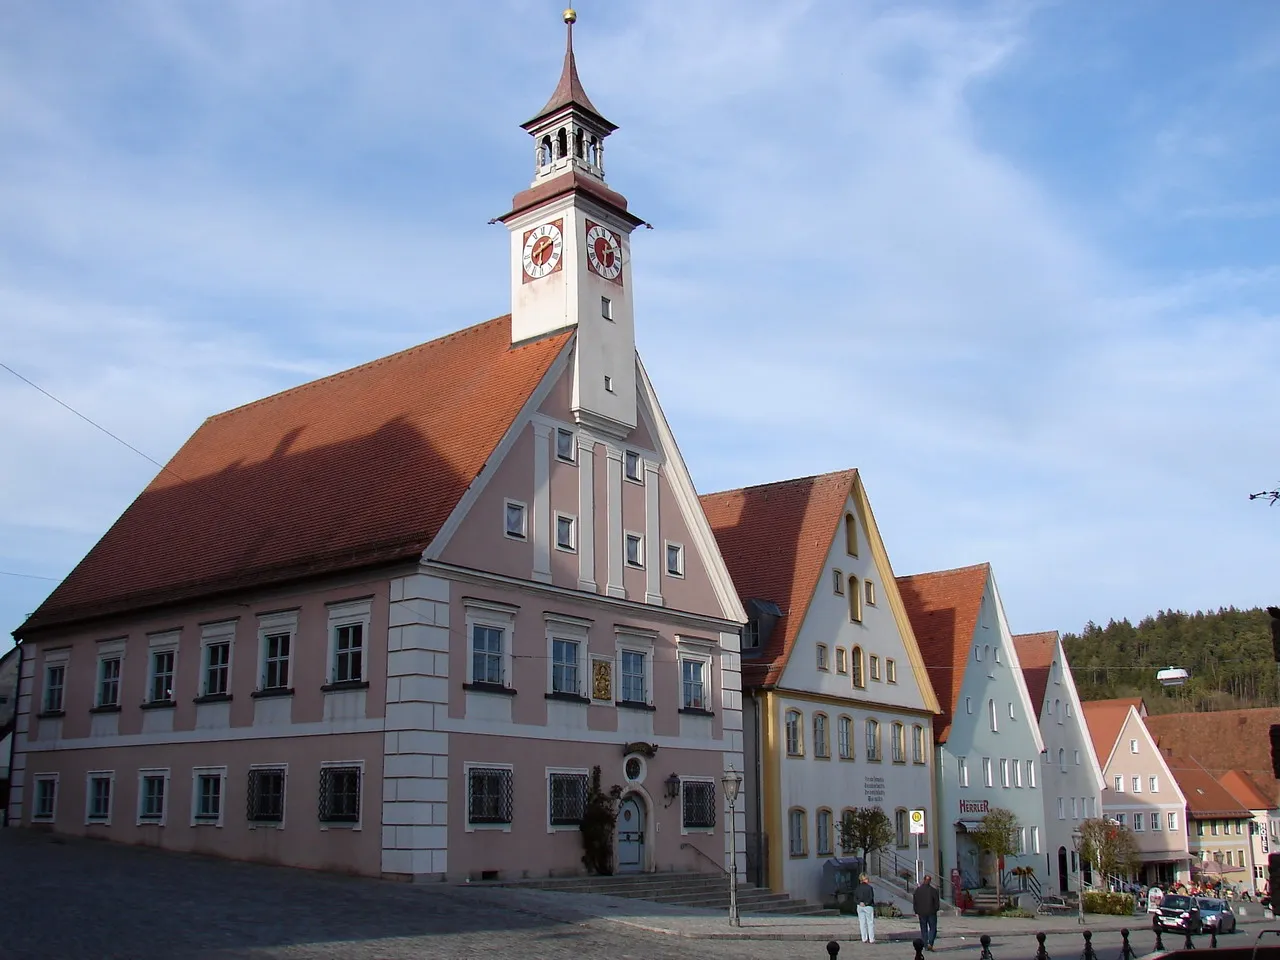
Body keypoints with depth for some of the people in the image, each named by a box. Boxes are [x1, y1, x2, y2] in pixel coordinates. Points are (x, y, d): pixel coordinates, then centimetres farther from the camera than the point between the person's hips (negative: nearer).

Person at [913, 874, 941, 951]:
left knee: (923, 929, 10)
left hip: (921, 913, 2)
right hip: (931, 912, -2)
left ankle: (926, 946, 9)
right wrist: (936, 909, 10)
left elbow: (914, 902, 4)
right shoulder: (933, 890, -8)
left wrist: (916, 912, 11)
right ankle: (930, 943, -11)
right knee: (933, 928, 7)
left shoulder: (918, 889, 0)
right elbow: (937, 902, -6)